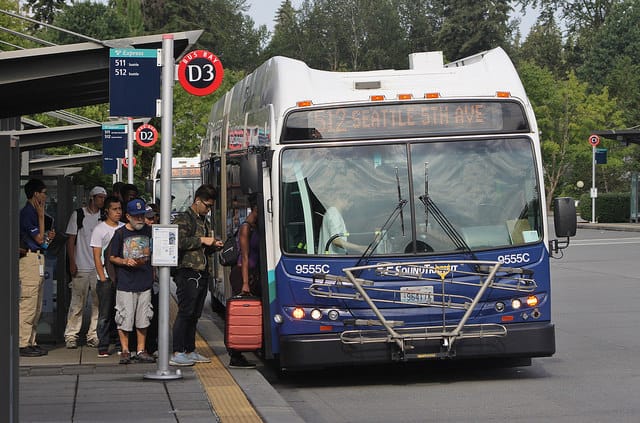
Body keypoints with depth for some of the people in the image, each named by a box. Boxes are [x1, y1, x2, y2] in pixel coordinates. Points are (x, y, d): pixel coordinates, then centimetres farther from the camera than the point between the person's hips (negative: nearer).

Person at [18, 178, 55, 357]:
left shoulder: (33, 212, 18)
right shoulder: (26, 213, -12)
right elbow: (39, 238, -14)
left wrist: (48, 235, 10)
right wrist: (41, 216, -11)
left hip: (38, 259, 10)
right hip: (30, 259, -10)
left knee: (36, 306, 11)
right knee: (28, 304, -10)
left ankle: (30, 342, 15)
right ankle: (23, 344, -9)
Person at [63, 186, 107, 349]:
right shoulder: (78, 214, 3)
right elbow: (71, 239, 3)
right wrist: (72, 262, -5)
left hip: (100, 267, 3)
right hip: (81, 267, -3)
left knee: (98, 303, 1)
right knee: (77, 303, -3)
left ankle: (93, 336, 7)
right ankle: (71, 336, 4)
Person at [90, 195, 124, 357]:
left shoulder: (124, 228, 12)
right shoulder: (99, 229, -1)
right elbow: (97, 256, -4)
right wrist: (102, 277, -10)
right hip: (107, 278, -4)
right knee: (105, 314, -2)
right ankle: (103, 347, 2)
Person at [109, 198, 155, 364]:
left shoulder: (149, 231, 7)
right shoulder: (120, 233, -2)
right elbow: (112, 257, 3)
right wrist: (125, 261, -14)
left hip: (145, 282, 3)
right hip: (125, 283, -3)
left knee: (143, 318, 7)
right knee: (124, 318, -2)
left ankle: (141, 350, 16)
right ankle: (125, 351, 9)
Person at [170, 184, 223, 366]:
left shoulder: (205, 222, 22)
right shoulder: (183, 219, -5)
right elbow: (179, 242, -20)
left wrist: (213, 246, 9)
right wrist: (201, 240, -15)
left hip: (203, 274, 8)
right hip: (188, 272, -8)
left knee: (195, 314, 10)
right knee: (185, 312, -10)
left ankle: (190, 350, 15)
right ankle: (177, 353, -10)